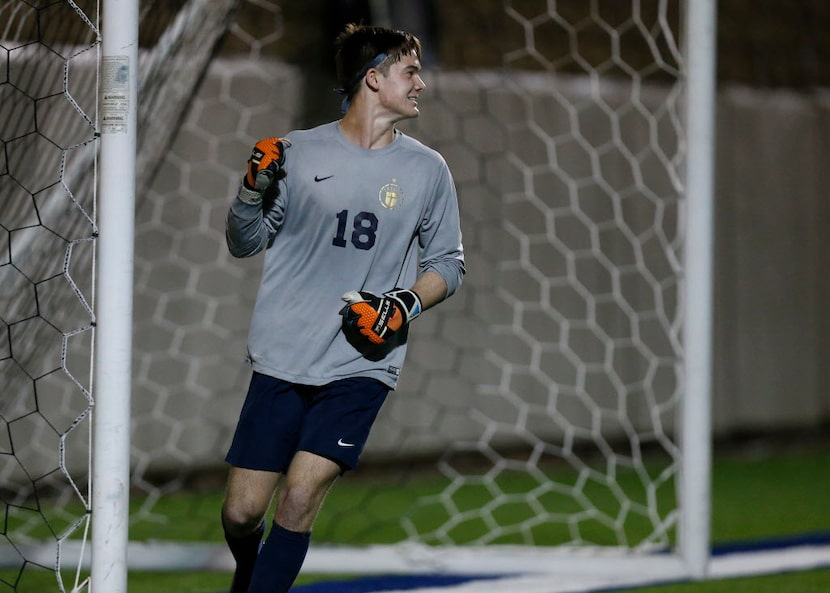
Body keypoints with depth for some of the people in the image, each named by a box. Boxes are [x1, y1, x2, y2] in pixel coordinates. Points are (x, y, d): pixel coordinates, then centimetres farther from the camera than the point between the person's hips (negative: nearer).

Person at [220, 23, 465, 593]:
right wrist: (253, 192, -12)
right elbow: (245, 243, 8)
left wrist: (408, 304, -6)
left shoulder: (428, 170, 5)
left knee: (298, 501, -16)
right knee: (242, 513, 0)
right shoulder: (298, 152, 1)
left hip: (362, 368, 0)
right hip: (282, 360, 0)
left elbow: (447, 264, 13)